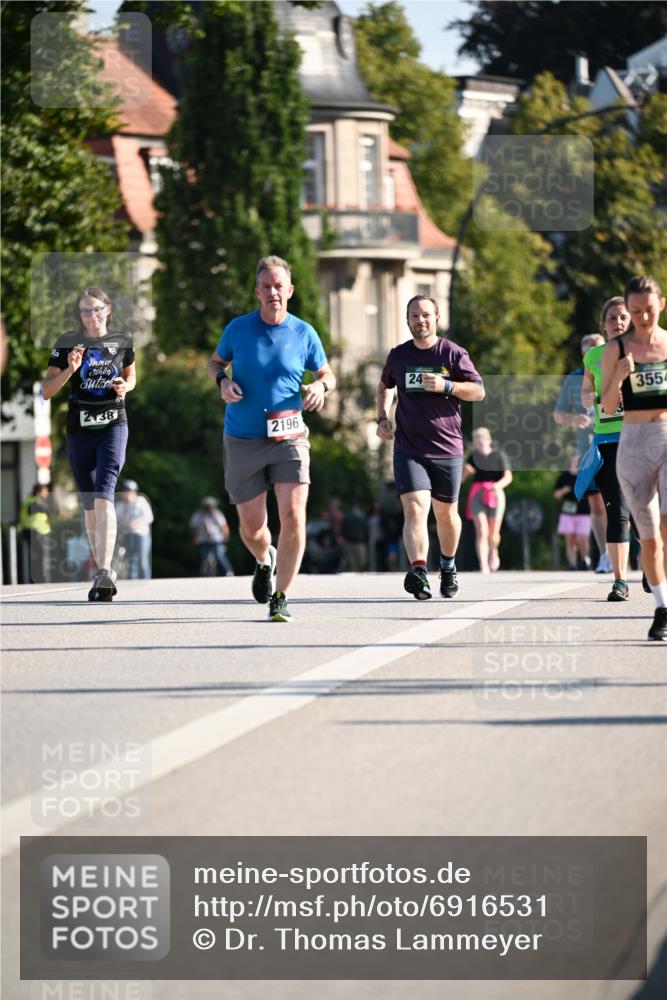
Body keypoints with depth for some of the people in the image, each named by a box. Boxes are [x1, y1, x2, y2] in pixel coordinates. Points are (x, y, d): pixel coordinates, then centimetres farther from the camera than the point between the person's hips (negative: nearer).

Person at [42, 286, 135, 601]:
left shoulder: (122, 341, 3)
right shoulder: (67, 343, 0)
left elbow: (131, 377, 20)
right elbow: (46, 391, -3)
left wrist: (124, 386, -3)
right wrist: (69, 369, -19)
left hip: (113, 425, -2)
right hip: (79, 429, 2)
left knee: (104, 496, -19)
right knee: (89, 504, 10)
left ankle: (104, 573, -28)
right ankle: (102, 571, 24)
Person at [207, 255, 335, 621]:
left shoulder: (304, 333, 1)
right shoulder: (237, 329, 0)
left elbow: (327, 373, 13)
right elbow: (215, 361, 17)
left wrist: (321, 386, -10)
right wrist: (222, 381, -5)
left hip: (289, 439, -1)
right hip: (243, 441, 1)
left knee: (293, 517, -17)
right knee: (251, 526, 6)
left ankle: (280, 599, -5)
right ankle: (265, 560, 44)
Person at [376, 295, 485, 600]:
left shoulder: (453, 353, 0)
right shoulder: (398, 356, 8)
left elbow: (479, 391, -2)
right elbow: (385, 386, 28)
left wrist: (446, 386, -18)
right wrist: (382, 417, 12)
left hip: (447, 449, 0)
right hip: (408, 449, 0)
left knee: (446, 515, 13)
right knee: (415, 508, -19)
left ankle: (448, 566, 39)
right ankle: (418, 571, -34)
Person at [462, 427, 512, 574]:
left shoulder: (499, 456, 3)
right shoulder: (473, 458, 11)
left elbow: (508, 477, -6)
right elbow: (461, 479, 11)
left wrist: (499, 485, -27)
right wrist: (465, 471, -12)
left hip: (495, 495, -1)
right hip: (477, 496, 1)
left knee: (493, 533, 2)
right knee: (481, 531, -13)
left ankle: (493, 552, 35)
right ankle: (483, 565, -18)